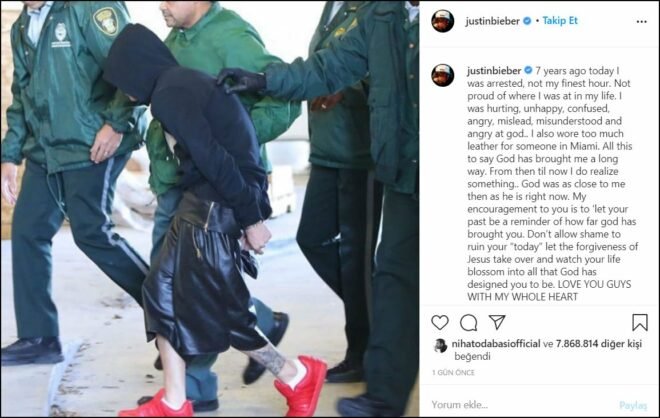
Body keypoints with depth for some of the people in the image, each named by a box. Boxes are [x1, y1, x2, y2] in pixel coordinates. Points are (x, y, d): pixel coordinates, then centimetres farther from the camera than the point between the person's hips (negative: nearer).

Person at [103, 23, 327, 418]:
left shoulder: (170, 93, -14)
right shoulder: (183, 83, 17)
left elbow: (215, 159, -20)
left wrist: (250, 218, -17)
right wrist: (250, 211, 17)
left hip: (216, 207, -10)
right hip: (203, 202, 10)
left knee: (216, 309, -2)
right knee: (163, 293, 9)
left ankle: (299, 377, 13)